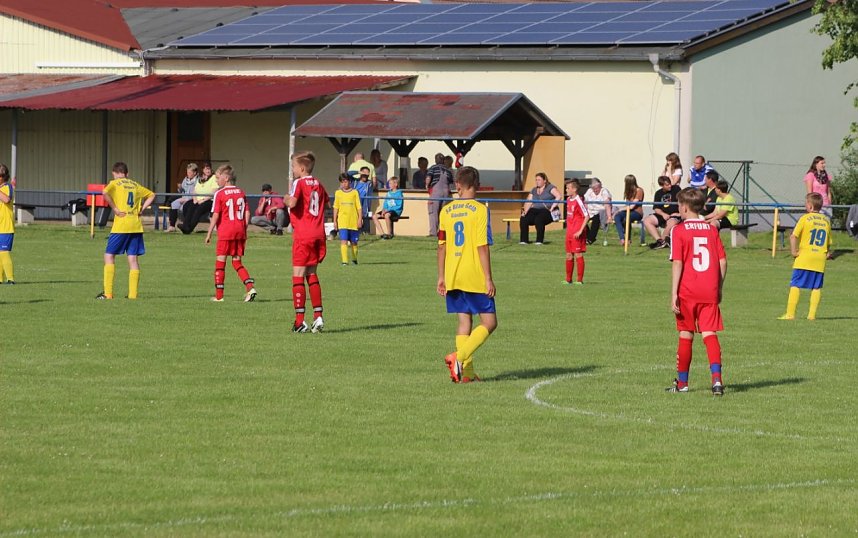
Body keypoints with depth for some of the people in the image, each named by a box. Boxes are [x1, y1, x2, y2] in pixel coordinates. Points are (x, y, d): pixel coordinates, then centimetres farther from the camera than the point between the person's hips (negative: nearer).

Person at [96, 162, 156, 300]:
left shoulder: (115, 183, 1)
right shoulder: (136, 185, 16)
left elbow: (105, 192, -20)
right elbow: (151, 195, 26)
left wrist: (114, 209, -12)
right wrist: (142, 208, 15)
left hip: (120, 226, -5)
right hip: (136, 226, 5)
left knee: (109, 256, 4)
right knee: (133, 259, 5)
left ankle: (107, 293, -2)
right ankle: (133, 294, 0)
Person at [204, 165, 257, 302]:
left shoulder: (219, 194, -6)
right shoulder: (241, 193, 9)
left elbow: (215, 215, -9)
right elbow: (247, 213, 7)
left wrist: (209, 233, -5)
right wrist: (244, 230, 14)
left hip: (225, 231, -5)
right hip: (240, 231, 5)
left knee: (220, 261, 3)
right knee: (237, 262, 12)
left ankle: (219, 295, 4)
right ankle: (250, 287, -5)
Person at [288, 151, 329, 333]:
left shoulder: (299, 183, -8)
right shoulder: (318, 184, 13)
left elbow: (292, 202, -24)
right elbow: (327, 202, 27)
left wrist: (287, 200, -4)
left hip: (303, 236, -7)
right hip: (318, 234, 7)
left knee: (298, 274, -5)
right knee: (311, 274, 15)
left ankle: (300, 320, -10)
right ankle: (318, 316, 10)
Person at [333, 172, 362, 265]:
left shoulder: (354, 193, 2)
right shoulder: (338, 193, 7)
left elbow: (359, 207, 3)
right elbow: (336, 208, 11)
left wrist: (360, 219, -3)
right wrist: (335, 220, 9)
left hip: (354, 222, 0)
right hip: (342, 222, 0)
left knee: (354, 242, 11)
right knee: (343, 241, -13)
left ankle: (355, 259, 31)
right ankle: (344, 261, -17)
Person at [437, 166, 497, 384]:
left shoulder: (446, 211, 7)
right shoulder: (480, 210, -9)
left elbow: (442, 246, 9)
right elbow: (483, 247, -13)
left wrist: (441, 277, 16)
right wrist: (488, 278, -10)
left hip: (453, 276, 6)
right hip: (475, 277, -5)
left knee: (464, 320, 11)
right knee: (489, 323, 1)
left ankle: (466, 371, 6)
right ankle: (459, 357, -17)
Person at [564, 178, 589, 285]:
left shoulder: (578, 201, -15)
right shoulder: (568, 200, 10)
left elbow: (586, 216, -17)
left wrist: (580, 231, -20)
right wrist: (568, 229, 18)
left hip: (577, 233, -8)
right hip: (569, 231, 8)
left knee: (578, 255, -4)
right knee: (569, 255, 12)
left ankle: (580, 279, 1)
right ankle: (568, 279, 20)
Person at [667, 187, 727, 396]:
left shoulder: (679, 230, -4)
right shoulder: (712, 229, 8)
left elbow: (677, 264, -11)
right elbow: (722, 261, 6)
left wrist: (674, 294, -10)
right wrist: (719, 288, 17)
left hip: (687, 292, -2)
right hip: (710, 292, 2)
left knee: (686, 335, 9)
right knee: (710, 334, -2)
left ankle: (682, 382, 20)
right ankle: (716, 377, -21)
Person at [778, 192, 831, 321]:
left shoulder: (805, 218, -5)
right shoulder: (826, 220, 11)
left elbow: (793, 236, -12)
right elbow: (828, 242, 17)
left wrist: (793, 251, -4)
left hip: (804, 257, -4)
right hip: (820, 258, 4)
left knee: (795, 285, -2)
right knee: (816, 287, 7)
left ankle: (790, 313, -6)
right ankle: (812, 314, 1)